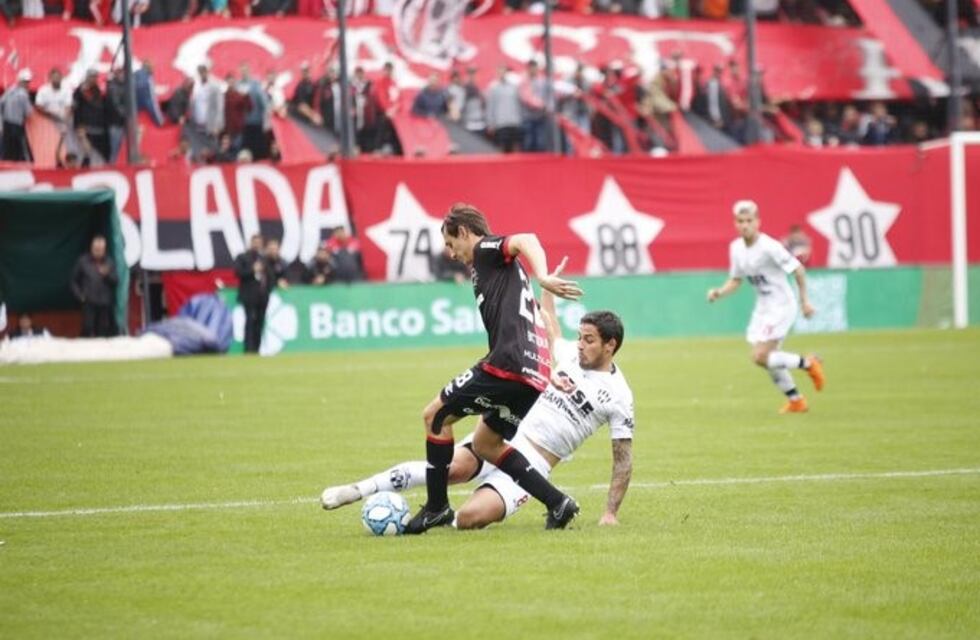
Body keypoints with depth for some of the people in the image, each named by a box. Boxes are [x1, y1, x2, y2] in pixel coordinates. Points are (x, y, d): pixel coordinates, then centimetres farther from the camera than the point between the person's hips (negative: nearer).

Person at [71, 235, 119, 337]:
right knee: (88, 329, -11)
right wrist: (80, 295, -3)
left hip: (106, 303, 2)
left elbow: (116, 281, 3)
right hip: (89, 303, -2)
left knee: (104, 332, 0)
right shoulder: (83, 262, 3)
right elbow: (74, 281, 9)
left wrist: (107, 275, -16)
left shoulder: (109, 262, 7)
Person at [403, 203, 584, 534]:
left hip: (507, 363, -10)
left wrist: (543, 277, -38)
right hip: (534, 373, 10)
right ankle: (556, 503, 10)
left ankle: (436, 507, 4)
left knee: (435, 415, 1)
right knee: (484, 443, 20)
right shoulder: (500, 267, 30)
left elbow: (526, 241, -20)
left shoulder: (485, 250, 2)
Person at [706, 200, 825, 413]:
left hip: (781, 306, -8)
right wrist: (719, 292, -5)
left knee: (760, 357, -16)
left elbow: (798, 270, -15)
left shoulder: (769, 247, -21)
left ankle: (807, 363, 1)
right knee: (769, 359, 11)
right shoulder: (736, 248, 2)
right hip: (762, 308, 8)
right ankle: (795, 400, 28)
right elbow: (735, 280, 14)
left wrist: (804, 301, -12)